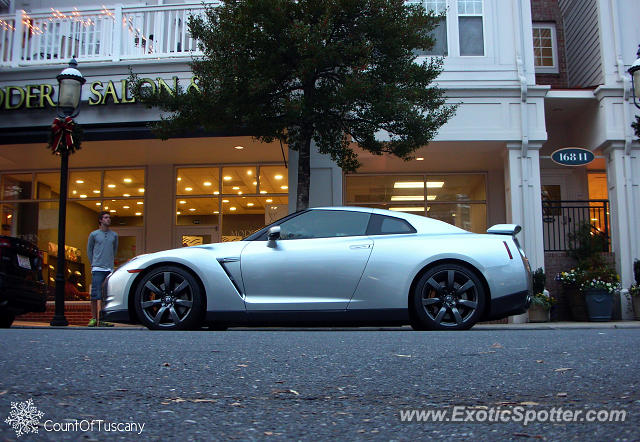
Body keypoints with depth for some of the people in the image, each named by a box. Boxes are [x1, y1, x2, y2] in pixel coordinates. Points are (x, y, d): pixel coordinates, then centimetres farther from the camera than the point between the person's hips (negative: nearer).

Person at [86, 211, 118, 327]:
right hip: (97, 269, -3)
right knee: (96, 294, -6)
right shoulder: (94, 234, 6)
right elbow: (89, 250, 14)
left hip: (110, 269, 3)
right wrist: (93, 264, 9)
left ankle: (104, 319, 5)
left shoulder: (114, 235, 12)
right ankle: (94, 318, -1)